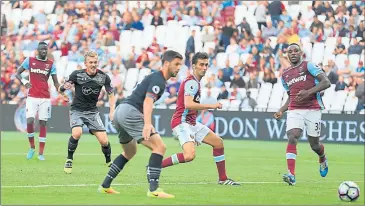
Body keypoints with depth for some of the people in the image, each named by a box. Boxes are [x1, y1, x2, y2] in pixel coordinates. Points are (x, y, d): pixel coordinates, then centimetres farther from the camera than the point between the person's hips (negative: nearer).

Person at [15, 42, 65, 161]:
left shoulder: (51, 64, 6)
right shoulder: (29, 60, 3)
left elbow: (55, 82, 7)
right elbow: (17, 73, 7)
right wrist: (24, 81, -14)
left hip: (45, 98, 1)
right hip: (32, 97, -1)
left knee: (43, 124, 0)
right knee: (29, 121, -14)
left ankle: (41, 153, 5)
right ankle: (32, 147, 9)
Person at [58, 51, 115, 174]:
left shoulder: (103, 77, -7)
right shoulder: (77, 74, -14)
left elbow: (111, 94, 5)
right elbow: (61, 90, -8)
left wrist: (112, 111, -8)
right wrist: (64, 87, -32)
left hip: (92, 111, 2)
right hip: (77, 110, -2)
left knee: (104, 141, -7)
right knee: (77, 133, -29)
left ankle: (109, 162, 21)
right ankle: (69, 160, -7)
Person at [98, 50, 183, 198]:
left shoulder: (155, 77, 23)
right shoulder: (158, 80, -9)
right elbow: (148, 101, -24)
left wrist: (148, 125, 37)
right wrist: (147, 124, -38)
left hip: (120, 111, 11)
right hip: (130, 112, -11)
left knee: (130, 152, 29)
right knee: (159, 147, -14)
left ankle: (105, 186, 29)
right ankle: (153, 190, -20)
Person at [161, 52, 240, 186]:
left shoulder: (195, 82, 17)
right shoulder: (191, 82, -15)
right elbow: (188, 104, -29)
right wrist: (211, 106, -24)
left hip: (191, 122, 11)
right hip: (182, 123, -11)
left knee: (218, 142, 13)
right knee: (189, 155, -29)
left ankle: (223, 179, 20)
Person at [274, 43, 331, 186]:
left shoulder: (309, 66, 1)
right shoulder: (285, 75, 18)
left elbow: (326, 82, -9)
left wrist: (308, 92, -21)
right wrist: (281, 111, 13)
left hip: (313, 110, -3)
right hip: (294, 111, 3)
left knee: (314, 145, 4)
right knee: (292, 138, -20)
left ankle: (323, 160, 41)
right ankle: (291, 175, -27)